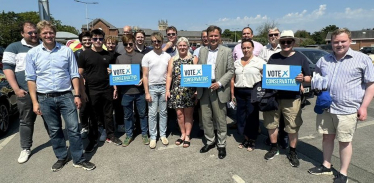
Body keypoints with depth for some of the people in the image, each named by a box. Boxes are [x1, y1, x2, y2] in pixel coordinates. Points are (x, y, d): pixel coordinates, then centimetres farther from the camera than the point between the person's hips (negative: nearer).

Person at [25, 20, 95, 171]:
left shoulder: (67, 51, 2)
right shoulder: (32, 54, 2)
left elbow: (74, 75, 4)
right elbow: (31, 79, 3)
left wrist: (77, 95, -3)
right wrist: (35, 102, -2)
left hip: (66, 96, -1)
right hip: (45, 98, 1)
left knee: (73, 129, 1)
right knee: (54, 131, 12)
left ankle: (79, 159, 15)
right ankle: (61, 157, 30)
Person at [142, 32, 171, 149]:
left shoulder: (167, 56, 5)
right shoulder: (147, 56, -2)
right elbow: (145, 76, -3)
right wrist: (146, 92, -7)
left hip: (164, 87, 2)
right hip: (152, 87, -2)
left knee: (163, 112, 10)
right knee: (152, 113, 3)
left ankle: (163, 135, 22)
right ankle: (153, 137, 14)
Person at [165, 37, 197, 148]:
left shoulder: (193, 59, 4)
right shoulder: (173, 60, 11)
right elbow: (169, 76, 8)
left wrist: (197, 90, -8)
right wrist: (167, 90, 1)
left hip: (189, 91, -2)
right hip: (176, 91, 2)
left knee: (188, 114, 3)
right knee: (179, 113, 6)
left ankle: (187, 136, 17)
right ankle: (183, 134, 23)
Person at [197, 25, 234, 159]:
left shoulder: (227, 51, 0)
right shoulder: (202, 51, 11)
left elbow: (230, 71, -3)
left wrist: (219, 83, -15)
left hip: (219, 89, -4)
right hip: (204, 89, 4)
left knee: (220, 119, 4)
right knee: (206, 118, 11)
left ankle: (221, 145, 20)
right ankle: (210, 141, 29)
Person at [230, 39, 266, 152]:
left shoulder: (260, 62, -2)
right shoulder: (237, 62, 12)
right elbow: (233, 79, 13)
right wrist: (232, 94, 9)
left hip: (253, 93, -4)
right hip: (239, 93, 4)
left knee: (252, 117, 1)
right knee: (241, 117, 8)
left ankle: (252, 140, 19)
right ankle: (246, 138, 25)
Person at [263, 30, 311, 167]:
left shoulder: (300, 58, 5)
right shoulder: (273, 57, 10)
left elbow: (308, 78, 6)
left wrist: (303, 79, -17)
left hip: (292, 99, -2)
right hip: (273, 97, 2)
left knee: (292, 127, 4)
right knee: (271, 124, 10)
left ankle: (292, 152, 24)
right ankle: (274, 148, 30)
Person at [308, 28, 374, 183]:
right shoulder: (323, 60, 9)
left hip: (347, 110, -4)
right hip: (325, 107, 4)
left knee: (344, 141, 6)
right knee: (327, 137, 14)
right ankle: (326, 166, 30)